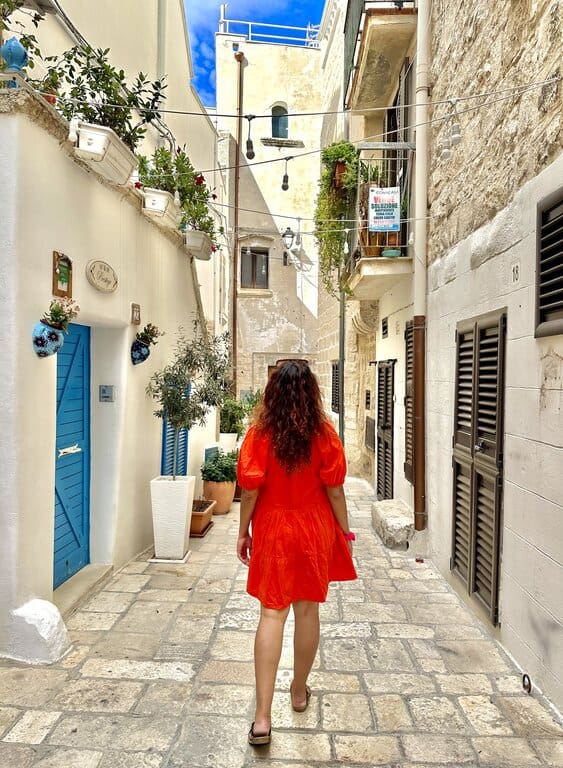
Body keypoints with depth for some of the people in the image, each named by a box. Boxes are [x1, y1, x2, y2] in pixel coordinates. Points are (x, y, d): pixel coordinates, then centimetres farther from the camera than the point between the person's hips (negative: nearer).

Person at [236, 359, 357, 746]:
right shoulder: (325, 434, -11)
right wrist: (345, 533, 5)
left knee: (272, 614, 9)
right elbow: (335, 491, -7)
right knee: (308, 610, 17)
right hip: (315, 531, 1)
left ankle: (263, 716, 11)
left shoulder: (260, 434, -12)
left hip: (272, 532, -1)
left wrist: (243, 532, 4)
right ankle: (300, 691, 37)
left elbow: (250, 491, -9)